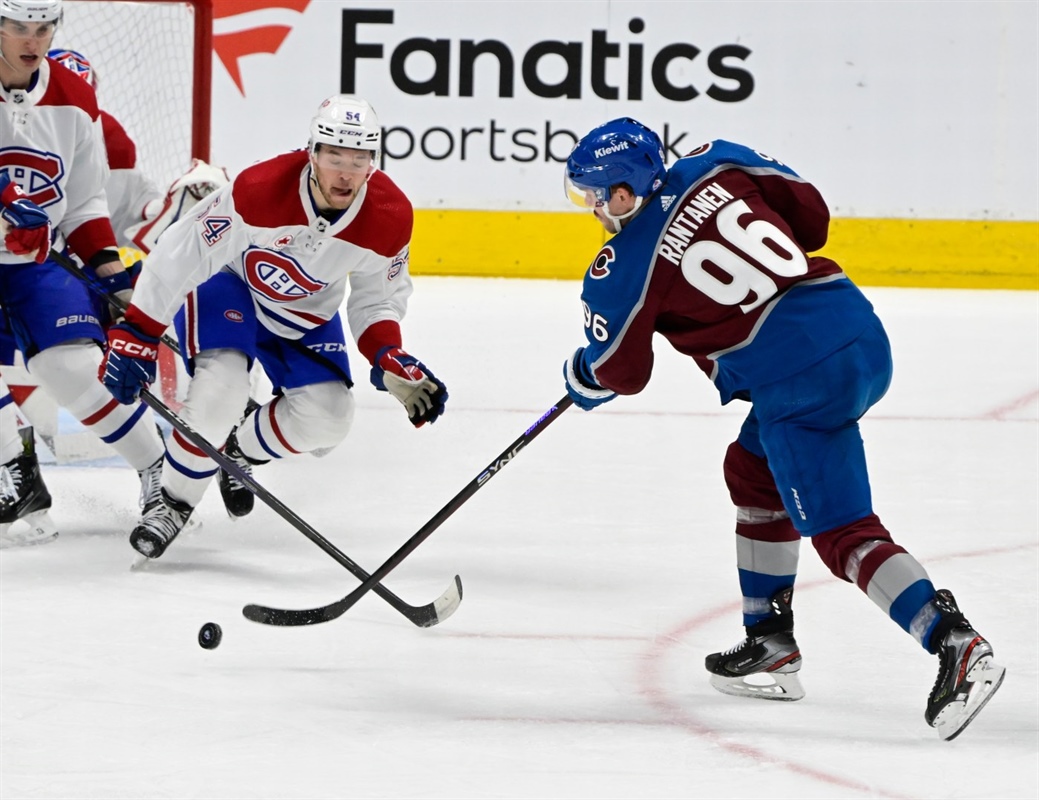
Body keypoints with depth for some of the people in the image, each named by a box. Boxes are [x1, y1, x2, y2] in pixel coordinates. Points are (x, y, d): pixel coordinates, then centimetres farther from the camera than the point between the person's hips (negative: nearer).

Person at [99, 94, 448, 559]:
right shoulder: (260, 190, -36)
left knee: (327, 418, -13)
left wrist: (392, 361, -23)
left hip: (306, 315, 4)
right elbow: (181, 255, -28)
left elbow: (377, 298, -5)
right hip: (228, 286, -4)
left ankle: (238, 451, 18)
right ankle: (173, 504, -6)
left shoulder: (390, 218, -23)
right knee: (220, 390, -29)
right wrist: (134, 336, -28)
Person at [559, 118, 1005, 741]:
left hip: (799, 379, -8)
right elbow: (810, 211, 19)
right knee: (753, 471, 27)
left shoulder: (625, 267, -1)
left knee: (843, 534, -3)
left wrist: (580, 378, 34)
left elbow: (619, 372, 12)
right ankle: (771, 646, 32)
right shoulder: (714, 167, 12)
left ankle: (957, 647, -20)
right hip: (863, 331, 8)